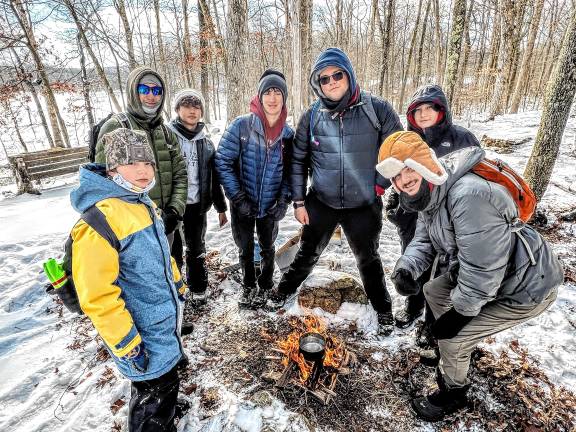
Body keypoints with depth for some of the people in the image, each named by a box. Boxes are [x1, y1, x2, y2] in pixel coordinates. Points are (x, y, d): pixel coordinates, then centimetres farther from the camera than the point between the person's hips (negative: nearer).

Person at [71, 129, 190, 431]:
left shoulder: (142, 204, 3)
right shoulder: (99, 219, -27)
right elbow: (96, 295, -26)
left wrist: (177, 285, 20)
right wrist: (126, 345, -19)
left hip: (164, 317, 9)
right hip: (143, 332, -9)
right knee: (157, 387, 11)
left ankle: (165, 407, 56)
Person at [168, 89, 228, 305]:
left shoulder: (206, 141, 9)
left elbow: (214, 176, 12)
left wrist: (221, 207, 11)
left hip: (197, 206, 3)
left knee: (197, 250, 15)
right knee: (173, 251, 7)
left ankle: (198, 289, 33)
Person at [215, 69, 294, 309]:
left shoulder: (288, 134, -3)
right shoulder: (241, 126, -13)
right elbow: (222, 162, -12)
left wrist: (284, 200, -8)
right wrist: (237, 197, -16)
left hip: (271, 206, 2)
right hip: (242, 205, -1)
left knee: (267, 248, 18)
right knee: (245, 250, 16)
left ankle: (265, 286, 42)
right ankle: (248, 285, 42)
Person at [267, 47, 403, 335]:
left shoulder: (377, 110, -10)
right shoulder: (311, 116, -4)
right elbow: (298, 160, 3)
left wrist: (379, 183, -6)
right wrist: (298, 201, 0)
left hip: (364, 205, -1)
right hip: (320, 203, 1)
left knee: (368, 259, 18)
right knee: (308, 253, 19)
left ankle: (383, 309, 41)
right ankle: (285, 290, 45)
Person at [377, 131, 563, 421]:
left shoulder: (469, 194, -36)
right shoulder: (429, 193, -4)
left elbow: (482, 267, -32)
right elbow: (424, 239, 4)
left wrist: (461, 311, -19)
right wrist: (405, 268, -16)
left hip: (526, 287, -9)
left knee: (452, 338, -6)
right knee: (434, 291, 18)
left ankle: (453, 393, 26)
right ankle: (456, 355, 40)